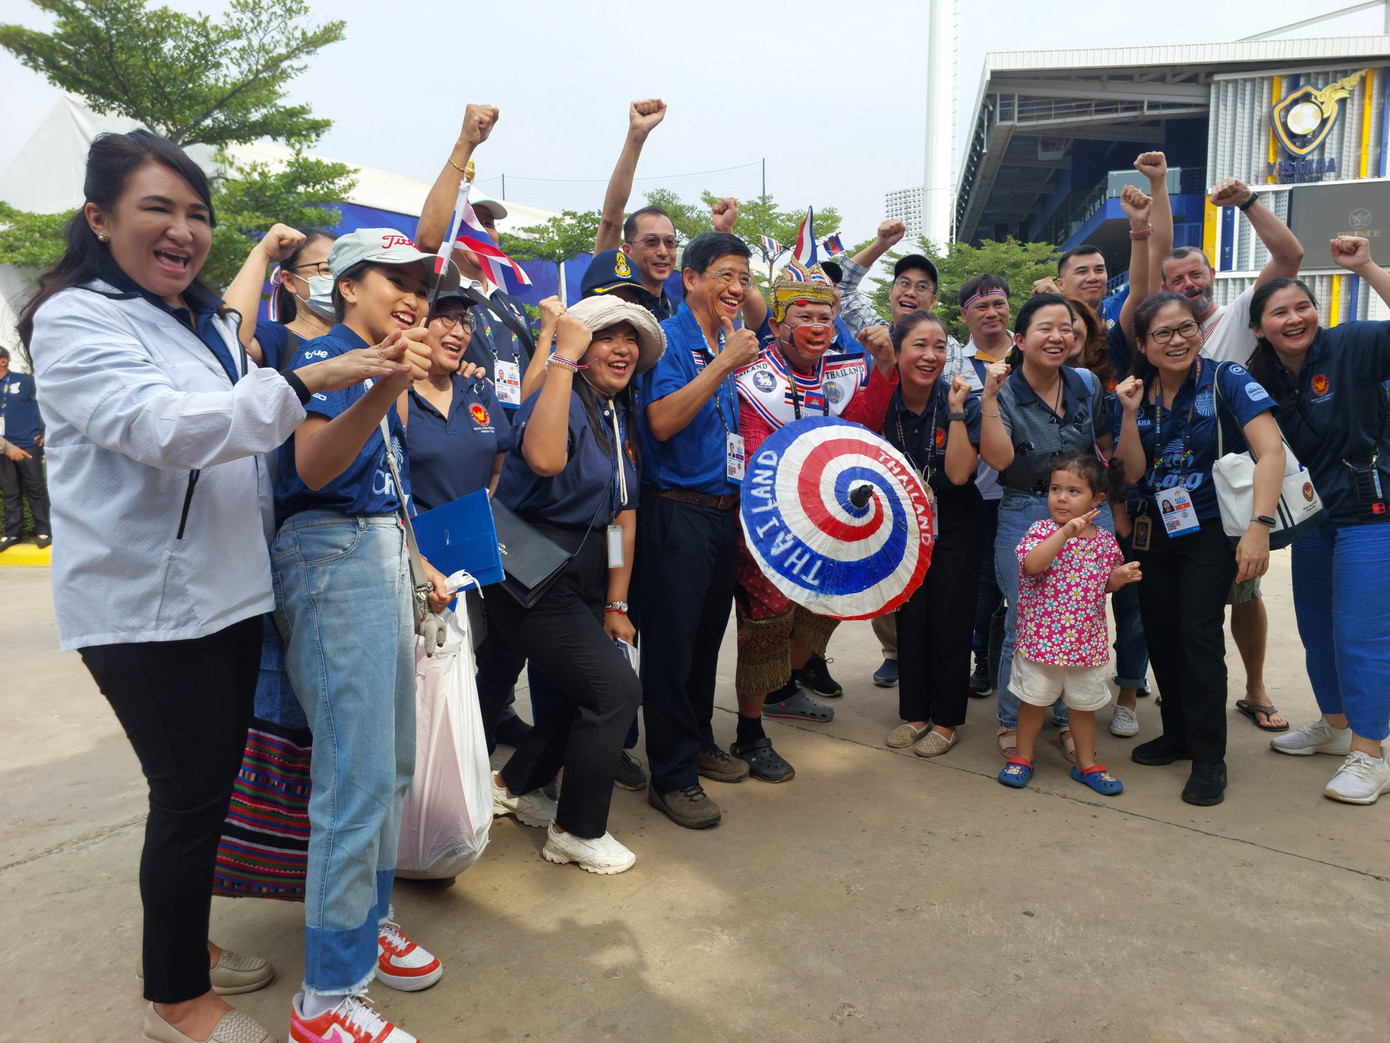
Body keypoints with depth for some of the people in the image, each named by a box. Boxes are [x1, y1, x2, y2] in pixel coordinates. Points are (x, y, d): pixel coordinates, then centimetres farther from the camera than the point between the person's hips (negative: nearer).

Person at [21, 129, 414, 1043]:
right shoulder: (75, 321, -10)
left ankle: (185, 942, 37)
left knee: (212, 782, 17)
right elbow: (164, 426, -27)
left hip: (230, 591, 7)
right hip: (146, 608, -7)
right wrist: (305, 382, -33)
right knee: (189, 792, 1)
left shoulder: (210, 324, 13)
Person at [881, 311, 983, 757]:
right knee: (910, 618, 7)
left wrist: (956, 411, -26)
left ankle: (946, 720, 18)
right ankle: (914, 713, 23)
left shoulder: (962, 402, -15)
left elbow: (959, 473, -23)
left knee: (949, 623, 1)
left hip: (955, 525, -2)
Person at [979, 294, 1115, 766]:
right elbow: (999, 458, -23)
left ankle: (1069, 720, 25)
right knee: (1024, 625, -1)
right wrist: (990, 396, -26)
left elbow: (1109, 447, 19)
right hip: (1024, 517, -3)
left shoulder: (1087, 384, 5)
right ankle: (1011, 722, 19)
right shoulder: (1003, 392, -6)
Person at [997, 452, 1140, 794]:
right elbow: (1031, 564, -27)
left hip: (1086, 641, 3)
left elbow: (1105, 583, 16)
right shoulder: (1042, 530, -8)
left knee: (1084, 703, 15)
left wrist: (1121, 577, -5)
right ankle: (1022, 758, 24)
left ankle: (1086, 762, 32)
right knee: (1034, 699, 8)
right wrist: (1065, 532, -31)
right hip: (1041, 637, -3)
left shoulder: (1104, 540, 3)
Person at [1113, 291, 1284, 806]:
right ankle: (1177, 734, 28)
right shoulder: (1136, 394, 1)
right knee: (1159, 632, 9)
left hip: (1210, 528, -4)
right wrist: (1131, 415, -18)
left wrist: (1259, 527, -32)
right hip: (1153, 529, 5)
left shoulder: (1225, 380, -12)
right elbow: (1133, 472, -4)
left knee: (1198, 633, -9)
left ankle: (1209, 757, 5)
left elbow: (1271, 451, -22)